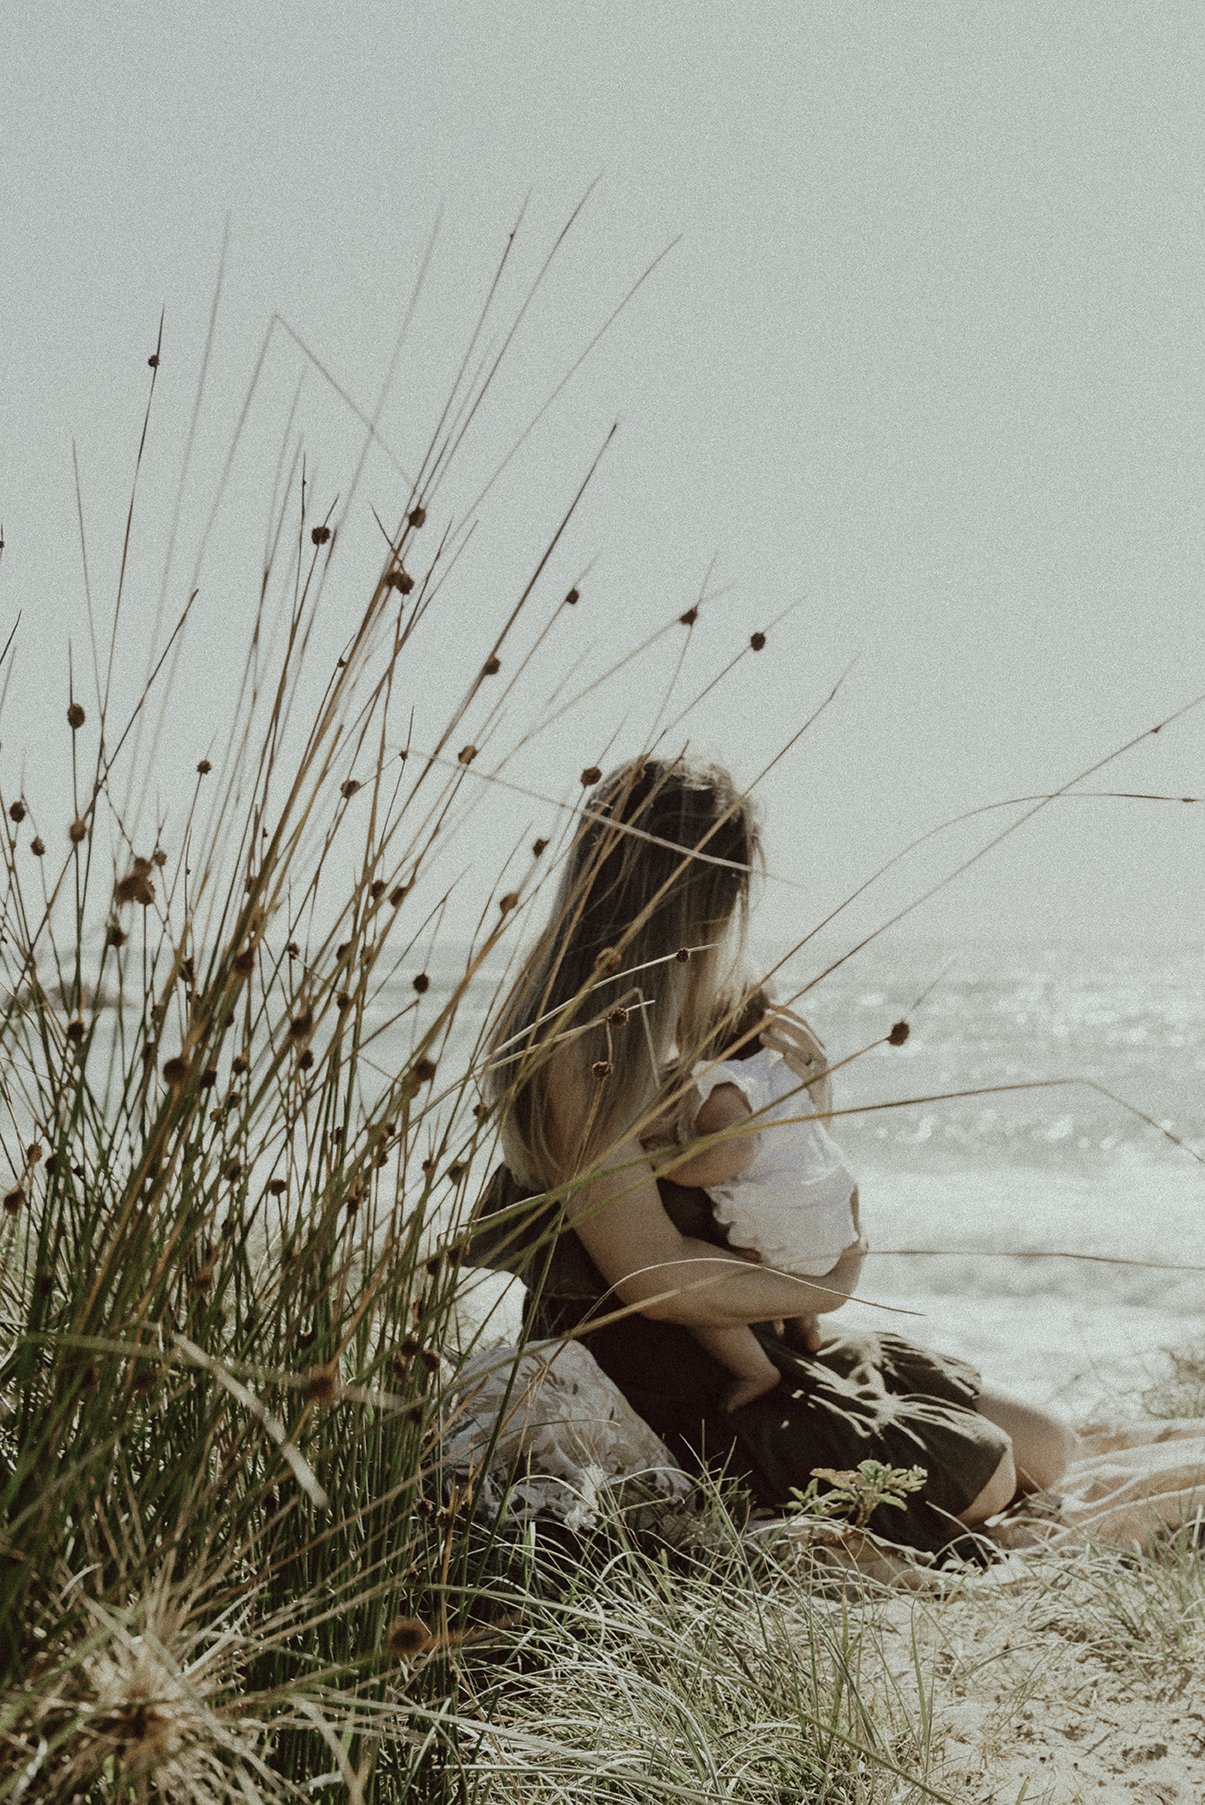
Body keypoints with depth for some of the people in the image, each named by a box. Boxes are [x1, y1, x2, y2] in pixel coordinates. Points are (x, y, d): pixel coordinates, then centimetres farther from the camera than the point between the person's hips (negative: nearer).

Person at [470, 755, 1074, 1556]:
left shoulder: (694, 1024, 10)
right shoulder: (581, 1046, -21)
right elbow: (655, 1275, -23)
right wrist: (824, 1292, -10)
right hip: (662, 1384, -9)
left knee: (1044, 1450, 4)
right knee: (974, 1477, -14)